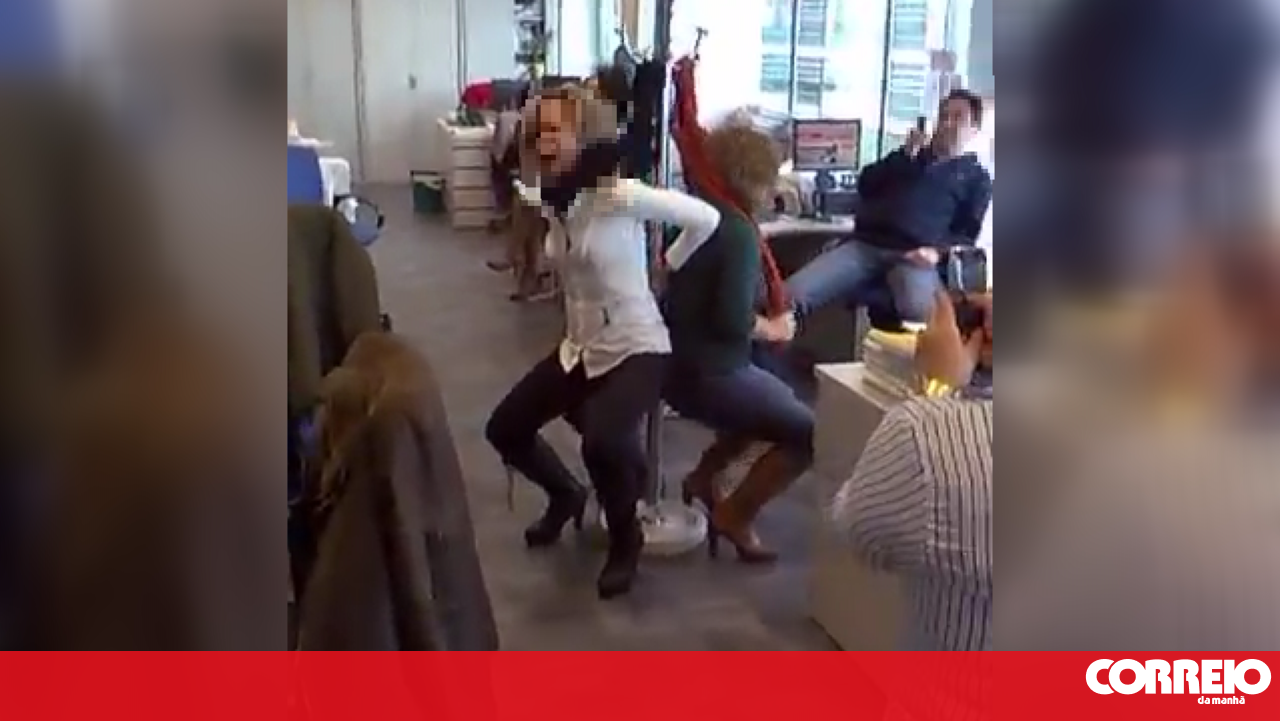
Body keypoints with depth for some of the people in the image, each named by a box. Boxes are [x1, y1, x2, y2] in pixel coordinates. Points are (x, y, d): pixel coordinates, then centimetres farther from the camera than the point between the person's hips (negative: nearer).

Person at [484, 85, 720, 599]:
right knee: (505, 429, 7)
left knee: (602, 443, -31)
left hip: (636, 349, -8)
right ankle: (567, 496, 36)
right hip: (580, 348, 8)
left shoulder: (620, 196, -22)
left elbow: (706, 219, -17)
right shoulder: (552, 198, 2)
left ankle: (625, 540, 0)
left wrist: (665, 266, -6)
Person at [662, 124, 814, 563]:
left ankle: (704, 476, 23)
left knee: (776, 400, 29)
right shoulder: (739, 231, -18)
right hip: (711, 374, -9)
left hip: (677, 365, 9)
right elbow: (733, 321, -24)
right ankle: (735, 514, 0)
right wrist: (774, 330, -8)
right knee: (809, 433, -3)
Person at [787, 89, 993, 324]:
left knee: (922, 315, -39)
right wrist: (905, 155, 6)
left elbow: (967, 234, 10)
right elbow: (865, 186, 18)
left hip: (915, 256, -2)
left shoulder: (976, 177, 22)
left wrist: (937, 251, -11)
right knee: (791, 294, -21)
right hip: (865, 245, 3)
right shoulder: (912, 156, 31)